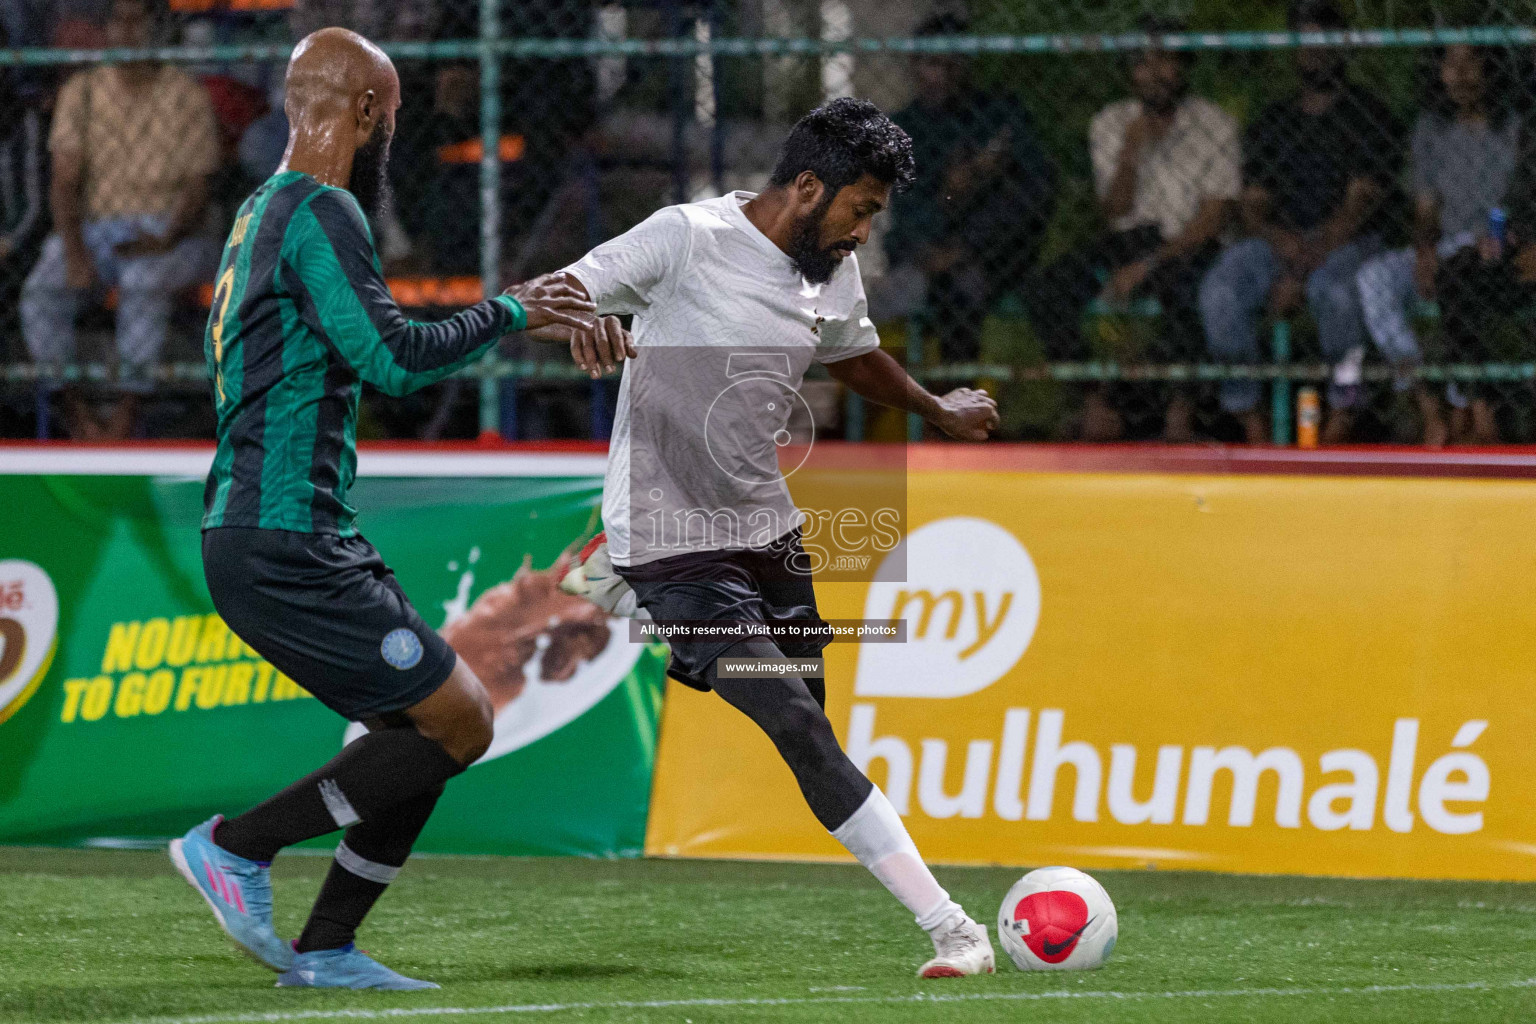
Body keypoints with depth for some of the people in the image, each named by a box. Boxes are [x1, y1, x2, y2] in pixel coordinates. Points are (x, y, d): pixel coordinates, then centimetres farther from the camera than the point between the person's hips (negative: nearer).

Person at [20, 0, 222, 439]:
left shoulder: (188, 97, -1)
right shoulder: (82, 91, 5)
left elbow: (197, 193, -4)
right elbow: (64, 180, -1)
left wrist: (166, 239, -25)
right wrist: (74, 250, -18)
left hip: (167, 233, -3)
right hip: (95, 228, 3)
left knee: (143, 280, -38)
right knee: (41, 289, -28)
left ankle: (126, 414, -35)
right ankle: (72, 409, -20)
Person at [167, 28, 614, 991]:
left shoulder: (262, 211, 17)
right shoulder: (321, 213, -13)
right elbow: (394, 357, -22)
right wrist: (508, 313, -8)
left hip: (259, 536, 10)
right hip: (284, 545, -10)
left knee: (440, 722, 12)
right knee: (460, 723, -8)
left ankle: (325, 949, 10)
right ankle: (235, 846, -4)